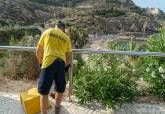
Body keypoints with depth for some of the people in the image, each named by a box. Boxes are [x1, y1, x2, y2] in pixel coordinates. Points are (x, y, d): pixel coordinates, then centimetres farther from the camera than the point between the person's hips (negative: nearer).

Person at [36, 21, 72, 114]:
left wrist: (41, 63, 29)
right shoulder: (66, 38, 19)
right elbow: (69, 58, 18)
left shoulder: (47, 32, 15)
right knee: (60, 90, 22)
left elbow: (38, 52, 15)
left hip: (48, 63, -3)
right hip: (61, 64, 3)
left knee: (44, 91, 6)